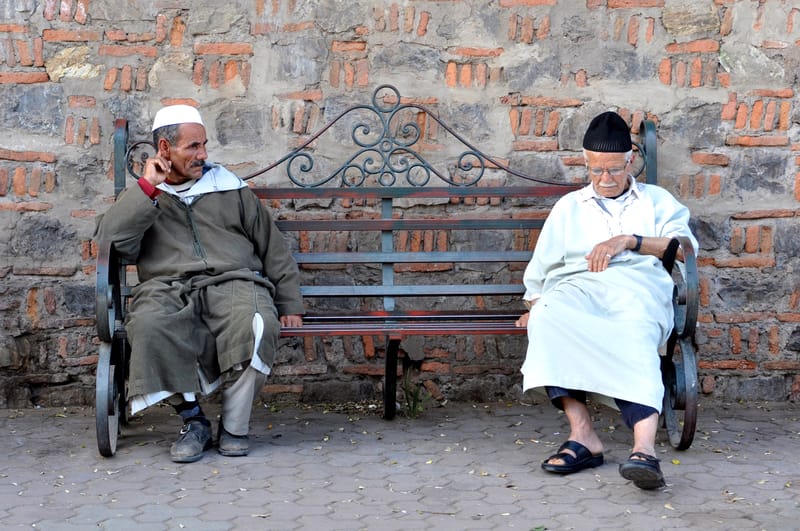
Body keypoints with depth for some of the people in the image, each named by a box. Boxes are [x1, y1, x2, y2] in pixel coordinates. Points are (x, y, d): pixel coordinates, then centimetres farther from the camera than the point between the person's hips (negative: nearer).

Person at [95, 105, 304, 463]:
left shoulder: (229, 188, 23)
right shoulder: (141, 198, 20)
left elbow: (274, 248, 23)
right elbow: (110, 241, -1)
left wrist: (290, 306, 14)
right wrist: (148, 188, -1)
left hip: (233, 282, 1)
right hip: (168, 289, 0)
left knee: (257, 324, -36)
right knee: (148, 325, -38)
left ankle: (234, 426, -17)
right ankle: (192, 419, -18)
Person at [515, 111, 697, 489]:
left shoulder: (657, 200, 26)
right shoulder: (569, 207, 32)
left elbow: (686, 246, 8)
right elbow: (541, 267, 30)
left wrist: (629, 240, -3)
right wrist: (535, 303, 11)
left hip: (636, 286, -2)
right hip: (578, 286, 2)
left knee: (635, 335, -40)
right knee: (548, 316, -38)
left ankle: (645, 447, -60)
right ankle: (582, 433, -42)